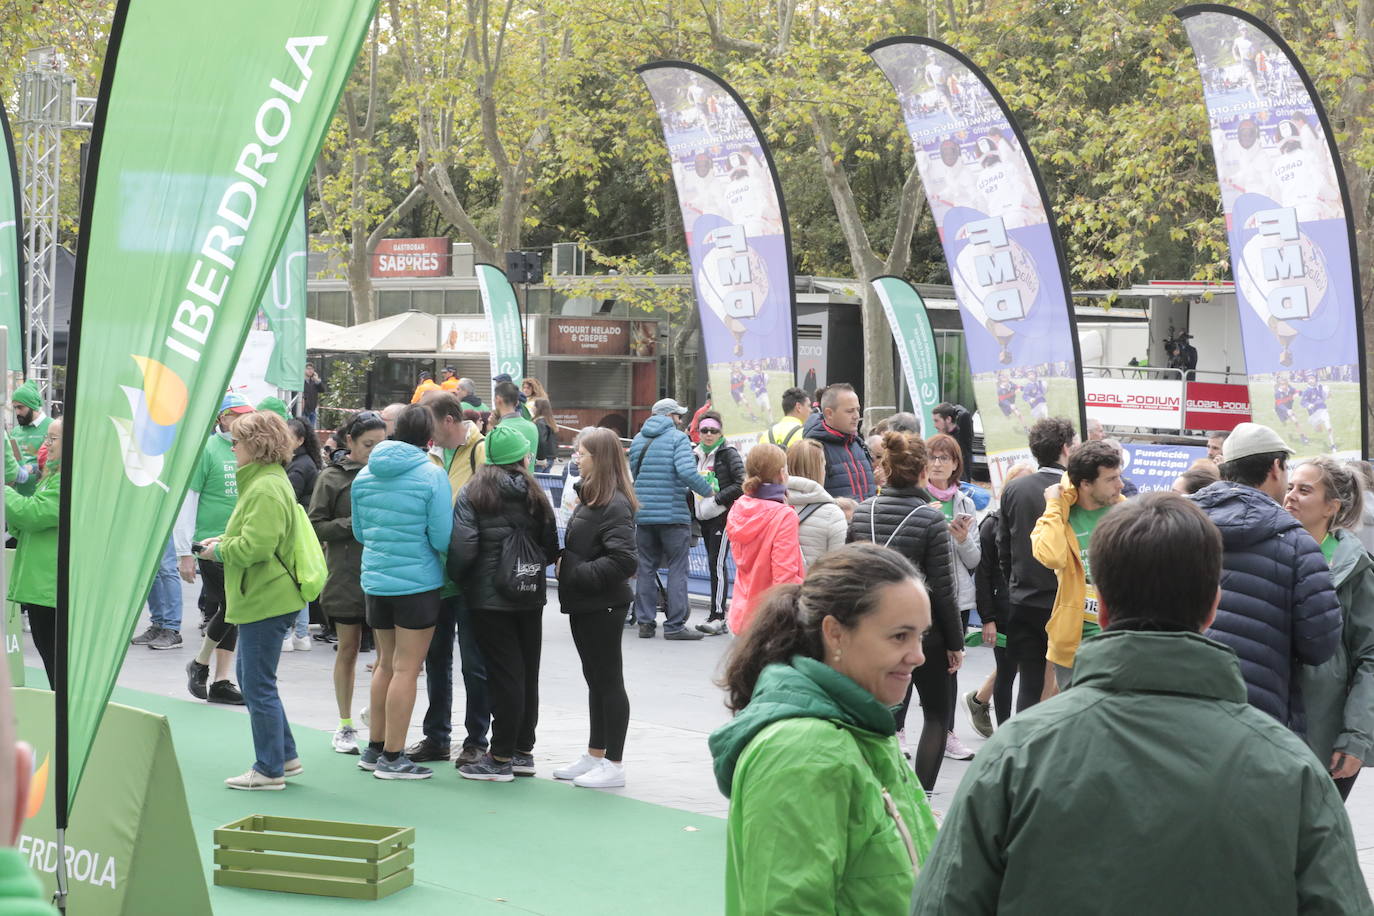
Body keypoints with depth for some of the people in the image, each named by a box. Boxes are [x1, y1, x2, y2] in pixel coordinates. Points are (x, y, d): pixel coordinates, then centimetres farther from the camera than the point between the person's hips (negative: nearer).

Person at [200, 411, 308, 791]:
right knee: (250, 678, 19)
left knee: (259, 686, -3)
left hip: (265, 601, -11)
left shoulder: (266, 490, -19)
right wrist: (224, 541, 11)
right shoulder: (266, 480, 16)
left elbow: (255, 546, -26)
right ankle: (285, 756, 24)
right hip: (264, 598, 11)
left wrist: (220, 551, -9)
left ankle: (270, 769, 5)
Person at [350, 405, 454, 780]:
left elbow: (359, 532, 13)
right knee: (406, 668, 0)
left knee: (386, 663, 18)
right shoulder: (432, 475, -13)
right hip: (418, 581, -6)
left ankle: (375, 747, 24)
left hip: (375, 580, 6)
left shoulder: (365, 474, 3)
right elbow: (442, 538, -14)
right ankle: (393, 757, 2)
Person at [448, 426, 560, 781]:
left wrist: (456, 580, 2)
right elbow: (552, 548, 6)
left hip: (490, 596, -4)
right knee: (528, 672, 11)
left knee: (503, 675, -3)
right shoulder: (534, 494, 4)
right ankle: (523, 751, 19)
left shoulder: (473, 493, -6)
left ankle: (501, 758, 0)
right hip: (530, 597, 4)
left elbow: (462, 546, -15)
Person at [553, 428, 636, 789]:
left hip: (603, 606, -9)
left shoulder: (615, 506, -18)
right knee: (595, 679, 17)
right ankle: (595, 756, 27)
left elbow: (623, 561, -25)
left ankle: (613, 764, 7)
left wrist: (574, 571, -20)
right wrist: (565, 564, 1)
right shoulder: (589, 497, 11)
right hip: (583, 604, 9)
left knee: (609, 681, -1)